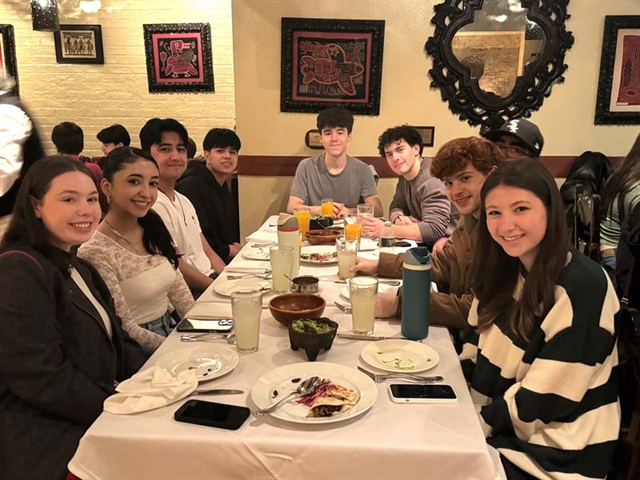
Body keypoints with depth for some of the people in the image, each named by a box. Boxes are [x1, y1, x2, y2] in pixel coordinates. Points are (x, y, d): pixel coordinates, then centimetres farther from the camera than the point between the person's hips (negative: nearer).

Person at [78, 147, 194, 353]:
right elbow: (124, 331, -16)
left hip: (171, 332, 6)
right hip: (141, 354, -6)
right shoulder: (96, 251, -20)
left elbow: (179, 292, 8)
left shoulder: (154, 230, 1)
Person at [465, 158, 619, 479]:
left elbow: (545, 400, -22)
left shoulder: (581, 286, -22)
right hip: (500, 428, 6)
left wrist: (476, 423, -14)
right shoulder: (507, 270, 1)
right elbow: (481, 346, 7)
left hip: (554, 452, -6)